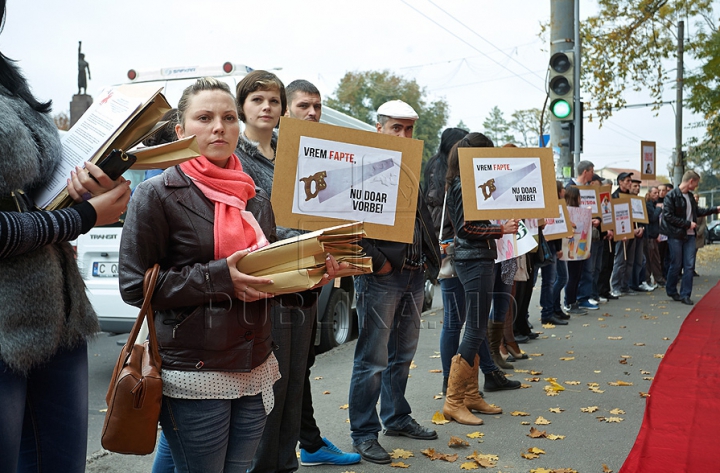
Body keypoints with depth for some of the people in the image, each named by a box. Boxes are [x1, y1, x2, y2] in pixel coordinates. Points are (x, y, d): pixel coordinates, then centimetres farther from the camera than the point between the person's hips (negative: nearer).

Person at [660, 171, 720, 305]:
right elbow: (668, 216, -18)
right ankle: (671, 290, 22)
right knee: (676, 265, 3)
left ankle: (685, 295, 7)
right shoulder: (671, 196, -12)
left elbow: (697, 211, 26)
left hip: (689, 235, 7)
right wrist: (688, 224, -15)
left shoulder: (690, 196, 12)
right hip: (676, 235, -7)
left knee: (689, 266, 2)